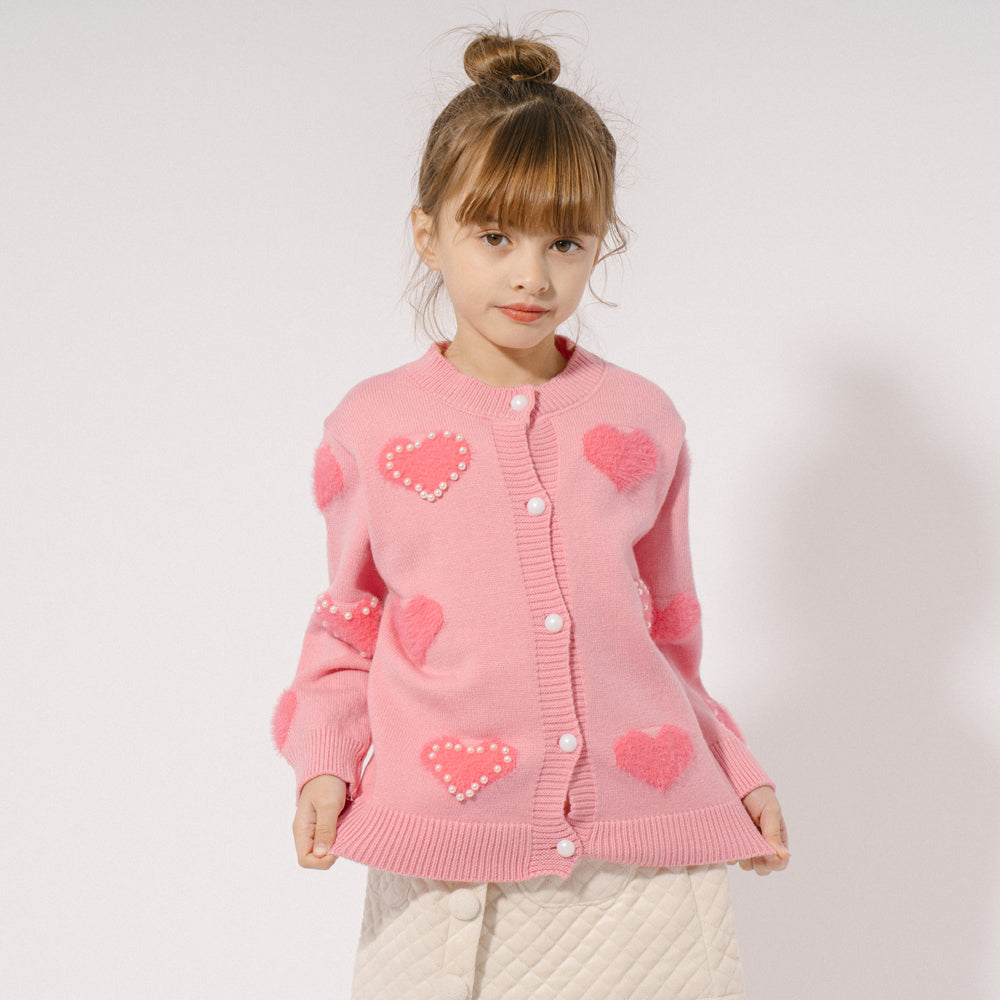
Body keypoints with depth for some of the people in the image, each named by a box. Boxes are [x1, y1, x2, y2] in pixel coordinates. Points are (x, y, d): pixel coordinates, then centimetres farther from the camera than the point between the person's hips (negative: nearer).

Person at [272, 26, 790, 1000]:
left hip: (645, 840, 2)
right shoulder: (371, 426, 4)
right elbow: (348, 621, 13)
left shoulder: (642, 420, 9)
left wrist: (736, 772, 14)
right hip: (451, 862, -1)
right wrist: (325, 762, -1)